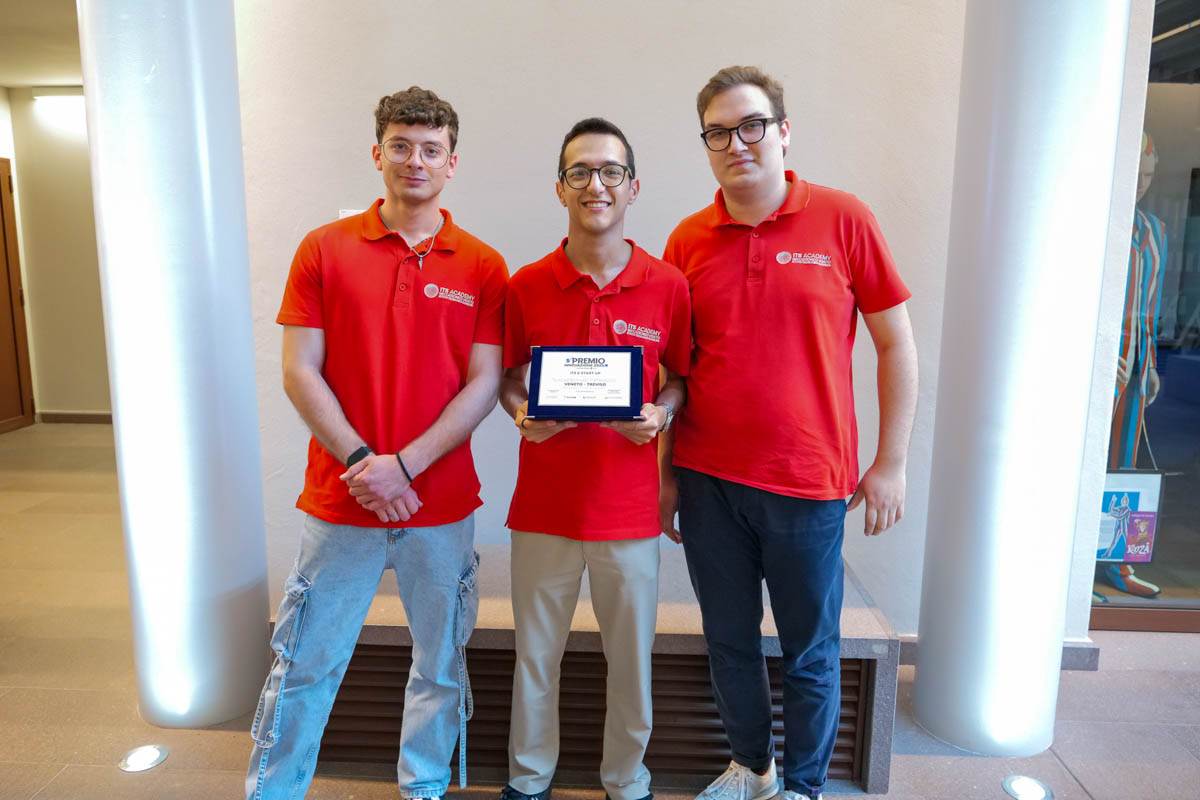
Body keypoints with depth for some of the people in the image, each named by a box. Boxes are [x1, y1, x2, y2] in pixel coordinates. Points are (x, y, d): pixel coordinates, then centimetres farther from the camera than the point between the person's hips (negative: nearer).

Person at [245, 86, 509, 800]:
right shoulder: (325, 249, 2)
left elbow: (484, 383, -5)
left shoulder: (482, 267, 1)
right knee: (305, 664, 10)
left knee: (442, 661, 14)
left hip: (444, 504, 1)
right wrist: (360, 462, -12)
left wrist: (404, 464, -13)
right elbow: (300, 372, -2)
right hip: (339, 500, 0)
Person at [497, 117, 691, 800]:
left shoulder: (668, 286, -2)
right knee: (536, 652, 14)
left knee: (632, 655, 13)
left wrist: (661, 413, -12)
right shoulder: (526, 287, 0)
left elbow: (682, 378, 8)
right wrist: (522, 414, -11)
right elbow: (510, 379, 10)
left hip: (630, 506, 0)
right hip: (544, 504, 1)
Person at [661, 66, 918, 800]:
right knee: (730, 640, 16)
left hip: (807, 481, -2)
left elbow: (896, 344, 0)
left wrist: (891, 463, -3)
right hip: (707, 481, 3)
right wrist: (665, 471, 7)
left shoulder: (843, 220, -4)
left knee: (811, 651, 12)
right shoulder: (688, 240, 3)